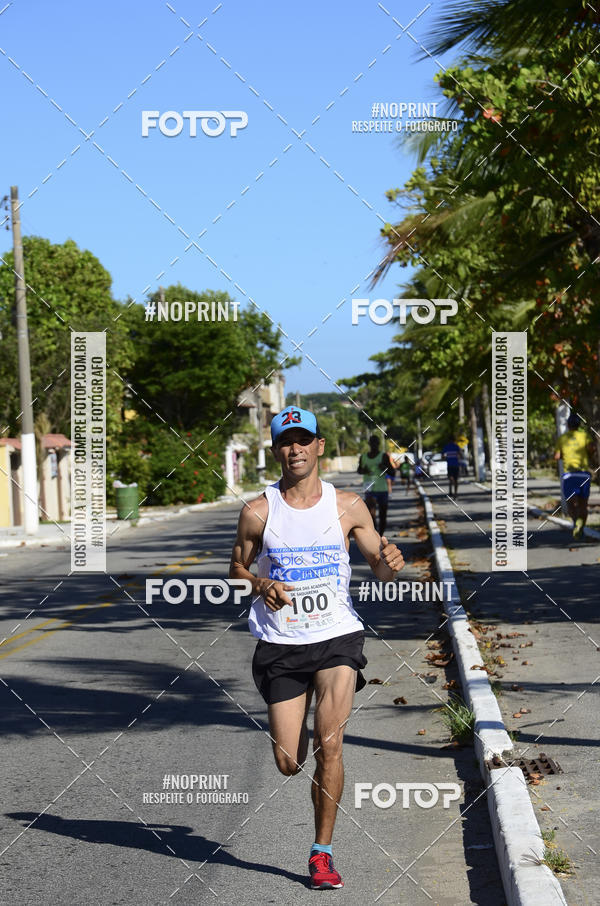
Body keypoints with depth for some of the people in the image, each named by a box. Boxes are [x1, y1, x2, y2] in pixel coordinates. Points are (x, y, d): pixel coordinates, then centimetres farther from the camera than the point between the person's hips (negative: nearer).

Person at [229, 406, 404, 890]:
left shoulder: (347, 505, 0)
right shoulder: (258, 512, -2)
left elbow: (380, 567, 6)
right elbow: (237, 568, 9)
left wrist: (390, 562, -18)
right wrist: (261, 585, -12)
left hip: (337, 637, -1)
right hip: (281, 645, 1)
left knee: (329, 741, -19)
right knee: (289, 763, 2)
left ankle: (323, 853, -4)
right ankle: (297, 734, 41)